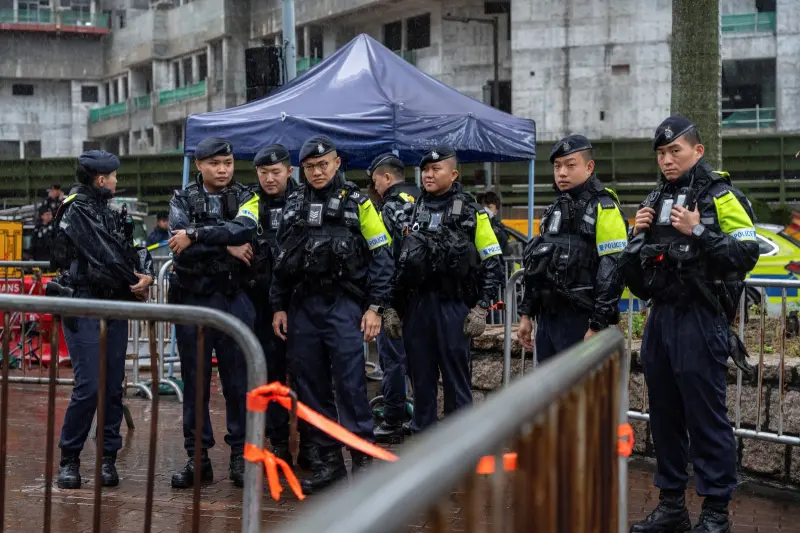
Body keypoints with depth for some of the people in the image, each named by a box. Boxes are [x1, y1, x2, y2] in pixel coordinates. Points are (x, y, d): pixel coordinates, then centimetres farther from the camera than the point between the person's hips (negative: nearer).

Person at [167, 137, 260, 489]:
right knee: (195, 380, 5)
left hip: (234, 300, -1)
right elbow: (181, 245, -11)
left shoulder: (246, 198, 6)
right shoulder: (182, 200, 7)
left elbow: (244, 229, -17)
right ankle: (197, 457, 12)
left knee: (238, 379, 1)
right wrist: (227, 247, -13)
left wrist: (195, 234, -18)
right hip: (192, 298, 1)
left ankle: (240, 454, 11)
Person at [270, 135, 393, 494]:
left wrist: (375, 307, -8)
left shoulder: (357, 203, 1)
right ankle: (328, 460, 14)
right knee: (311, 385, 6)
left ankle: (363, 457, -1)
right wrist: (278, 307, 9)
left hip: (344, 304, -4)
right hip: (302, 306, 5)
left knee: (350, 381, -9)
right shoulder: (294, 205, 13)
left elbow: (381, 257, -1)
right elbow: (281, 260, 15)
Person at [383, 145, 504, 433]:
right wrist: (391, 309, 10)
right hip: (415, 305, 4)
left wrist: (481, 308, -8)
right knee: (421, 379, 8)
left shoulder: (471, 212, 1)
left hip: (454, 305, -4)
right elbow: (395, 262, 16)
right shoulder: (411, 211, 14)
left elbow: (493, 264, -1)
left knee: (456, 380, -1)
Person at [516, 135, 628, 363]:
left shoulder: (603, 209, -9)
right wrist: (526, 314, 18)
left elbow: (612, 272, -16)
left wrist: (598, 326, -20)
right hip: (547, 318, 8)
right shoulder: (554, 210, 17)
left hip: (580, 321, -8)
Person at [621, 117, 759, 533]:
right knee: (664, 415, 12)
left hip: (701, 322, -7)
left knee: (706, 417, -4)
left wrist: (697, 232, -21)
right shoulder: (657, 200, 16)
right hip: (660, 318, 7)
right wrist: (639, 234, 4)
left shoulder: (720, 196, -6)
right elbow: (632, 266, 23)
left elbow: (747, 253, -17)